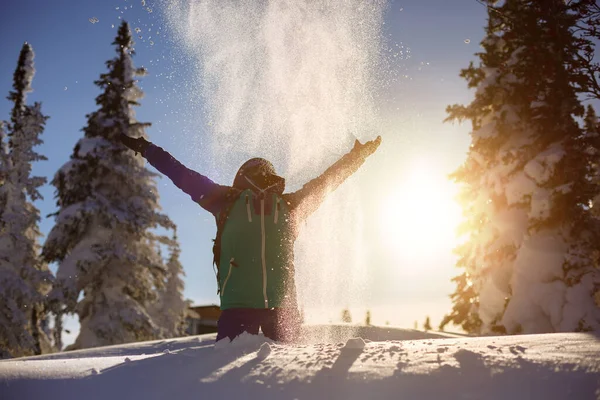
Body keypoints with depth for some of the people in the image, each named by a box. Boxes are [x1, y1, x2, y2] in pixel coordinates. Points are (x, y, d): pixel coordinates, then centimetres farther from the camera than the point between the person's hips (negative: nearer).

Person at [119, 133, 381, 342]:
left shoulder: (291, 205, 16)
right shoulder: (227, 201, 11)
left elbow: (326, 181, 27)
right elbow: (184, 176, 16)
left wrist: (358, 155, 34)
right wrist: (145, 149, 20)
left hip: (282, 306, 2)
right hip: (237, 305, -2)